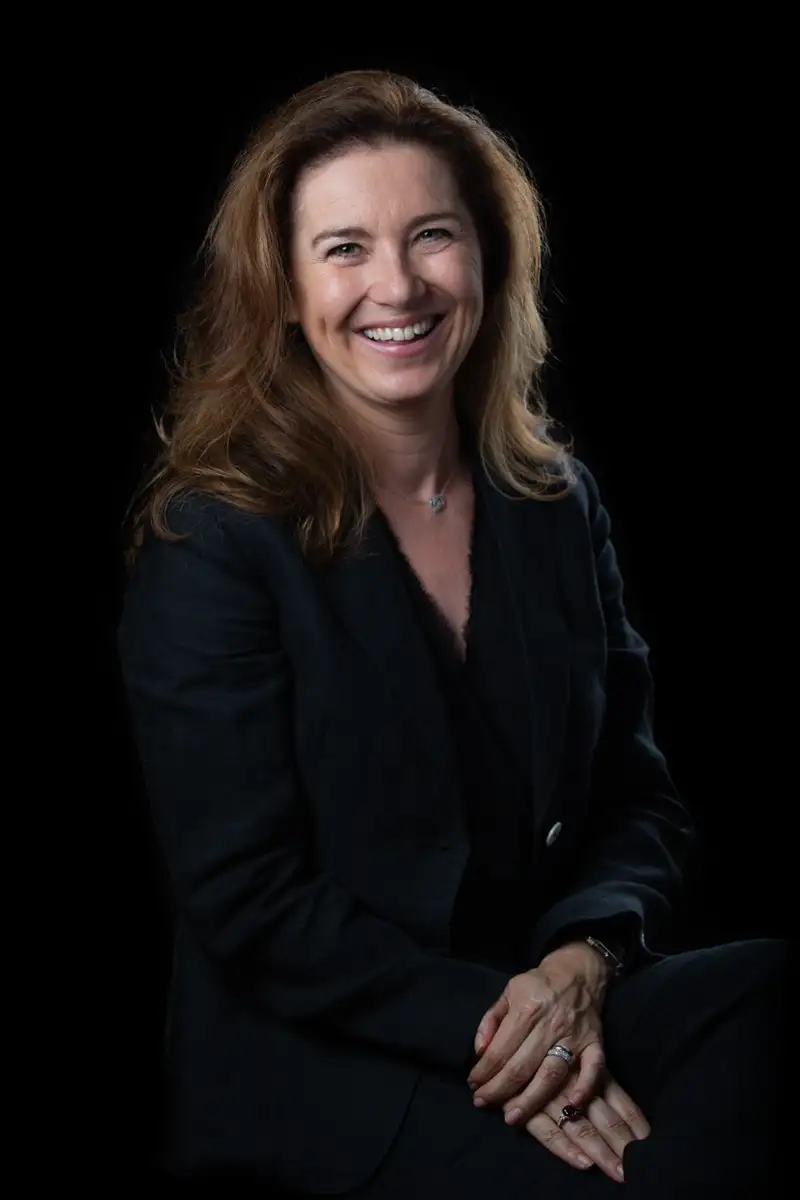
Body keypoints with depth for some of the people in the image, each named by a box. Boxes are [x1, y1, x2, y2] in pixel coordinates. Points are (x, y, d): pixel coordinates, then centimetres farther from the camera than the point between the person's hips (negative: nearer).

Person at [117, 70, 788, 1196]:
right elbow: (252, 904, -11)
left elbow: (639, 799, 10)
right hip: (315, 1063, -5)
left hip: (552, 1008, 6)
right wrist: (493, 1022, -19)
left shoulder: (558, 502, 9)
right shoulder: (212, 543, -8)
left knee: (781, 1001, -24)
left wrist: (582, 963, -11)